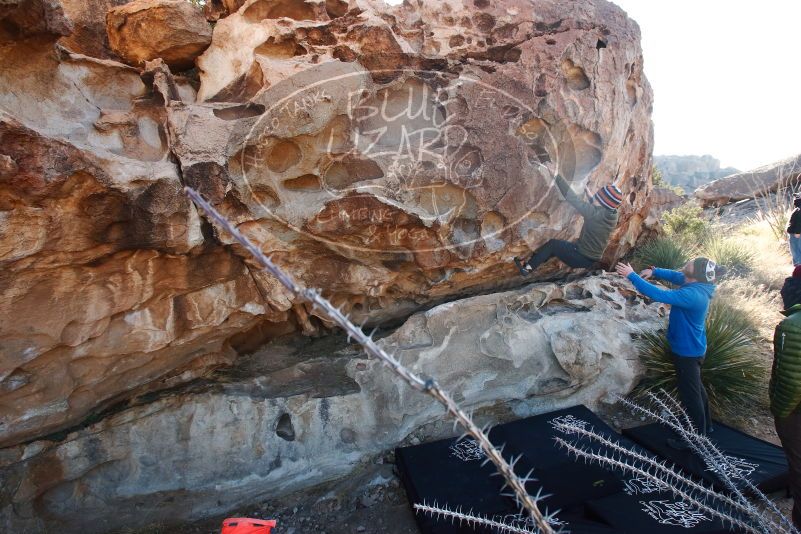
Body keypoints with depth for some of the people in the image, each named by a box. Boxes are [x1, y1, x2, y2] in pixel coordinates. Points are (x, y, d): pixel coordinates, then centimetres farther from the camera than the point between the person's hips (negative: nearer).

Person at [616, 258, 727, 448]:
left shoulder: (692, 295, -33)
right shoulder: (697, 284, -6)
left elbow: (658, 295, -37)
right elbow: (675, 275, 7)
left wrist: (632, 275, -33)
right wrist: (654, 271, -11)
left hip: (688, 352, -10)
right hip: (693, 348, 10)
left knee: (690, 395, 7)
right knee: (696, 388, 27)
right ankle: (704, 425, 48)